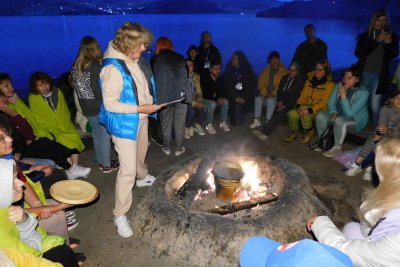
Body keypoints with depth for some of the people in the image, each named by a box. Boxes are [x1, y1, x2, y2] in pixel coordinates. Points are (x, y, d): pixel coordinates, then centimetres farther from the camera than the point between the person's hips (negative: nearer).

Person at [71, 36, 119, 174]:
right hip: (99, 108, -6)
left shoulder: (76, 66, 1)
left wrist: (83, 105, 16)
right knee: (105, 136, 6)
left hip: (86, 108, 7)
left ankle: (101, 161, 31)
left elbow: (76, 86, 8)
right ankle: (106, 165, 16)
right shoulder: (95, 66, -19)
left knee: (96, 134, 19)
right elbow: (101, 90, -17)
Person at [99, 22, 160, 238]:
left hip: (141, 118, 8)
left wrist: (150, 103, 4)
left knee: (141, 151, 31)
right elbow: (110, 104, -25)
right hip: (124, 123, -8)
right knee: (128, 169, -7)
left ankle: (142, 177, 61)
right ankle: (120, 214, 9)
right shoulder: (113, 68, -25)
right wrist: (139, 108, -25)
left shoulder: (138, 60, -1)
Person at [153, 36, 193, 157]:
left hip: (164, 96, 0)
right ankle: (179, 148, 21)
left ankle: (167, 148, 24)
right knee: (179, 124, 11)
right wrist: (188, 95, 7)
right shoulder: (179, 57, 4)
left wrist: (157, 96, 8)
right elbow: (184, 77, 2)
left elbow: (154, 79, 2)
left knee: (166, 124, 13)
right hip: (180, 95, 1)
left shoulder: (156, 60, 1)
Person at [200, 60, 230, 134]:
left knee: (226, 102, -18)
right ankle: (209, 125, -19)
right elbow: (205, 93, -25)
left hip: (216, 98, 6)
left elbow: (222, 91, 4)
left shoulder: (220, 78, -2)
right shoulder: (204, 77, -20)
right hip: (205, 99, -6)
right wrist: (217, 99, -30)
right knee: (212, 104, -35)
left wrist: (222, 98, -20)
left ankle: (223, 123, -6)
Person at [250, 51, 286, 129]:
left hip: (277, 96, -3)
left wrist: (273, 94, -17)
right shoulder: (266, 70, 9)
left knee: (270, 100, -35)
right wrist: (265, 93, -8)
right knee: (258, 99, -26)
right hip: (266, 94, 4)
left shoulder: (283, 71, -2)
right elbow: (260, 83, 8)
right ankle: (257, 120, -21)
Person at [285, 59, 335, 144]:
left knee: (303, 110, -34)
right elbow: (303, 95, 6)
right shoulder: (310, 79, 10)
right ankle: (293, 132, 2)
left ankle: (310, 131, -6)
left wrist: (310, 110, -29)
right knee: (292, 114, -26)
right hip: (306, 107, 4)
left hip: (319, 110, -4)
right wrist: (298, 105, -15)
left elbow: (324, 102, -14)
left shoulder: (330, 84, -5)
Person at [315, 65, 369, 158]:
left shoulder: (363, 92, -22)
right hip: (339, 114, 6)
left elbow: (350, 113, -27)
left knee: (339, 121, -38)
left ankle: (337, 147, -17)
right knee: (320, 116, -21)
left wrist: (343, 96, -33)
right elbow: (331, 102, 1)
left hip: (356, 120, -5)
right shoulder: (339, 85, -6)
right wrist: (333, 113, -18)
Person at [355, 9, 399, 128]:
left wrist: (389, 43, -16)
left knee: (375, 104, -7)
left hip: (380, 74, 0)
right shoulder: (364, 35, 3)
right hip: (364, 72, 1)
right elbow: (358, 53, -11)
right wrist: (376, 41, -19)